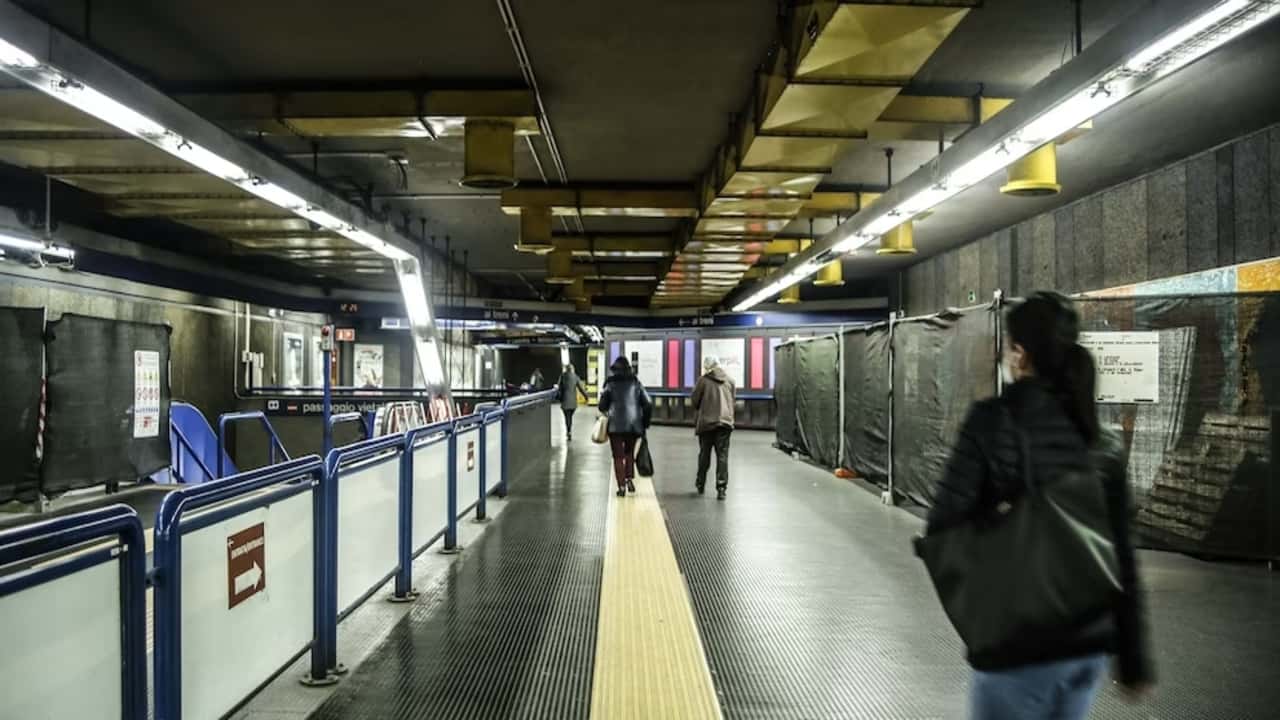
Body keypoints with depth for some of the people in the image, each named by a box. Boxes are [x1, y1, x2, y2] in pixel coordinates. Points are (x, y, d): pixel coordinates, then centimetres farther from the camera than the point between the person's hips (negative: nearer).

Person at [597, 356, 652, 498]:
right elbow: (648, 404, 2)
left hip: (616, 425, -2)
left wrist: (606, 413, 21)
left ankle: (622, 486, -2)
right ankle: (629, 479, 6)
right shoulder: (636, 383, 5)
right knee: (629, 453, 21)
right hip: (634, 424, 2)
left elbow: (602, 406, -1)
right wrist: (645, 422, 10)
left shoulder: (610, 385, -1)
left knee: (618, 456, 4)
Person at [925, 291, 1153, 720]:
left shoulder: (992, 419, -15)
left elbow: (942, 526, -17)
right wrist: (1132, 658, 13)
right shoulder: (1104, 442, 2)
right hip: (1092, 641, 6)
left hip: (1020, 644, -6)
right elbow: (1122, 557, 5)